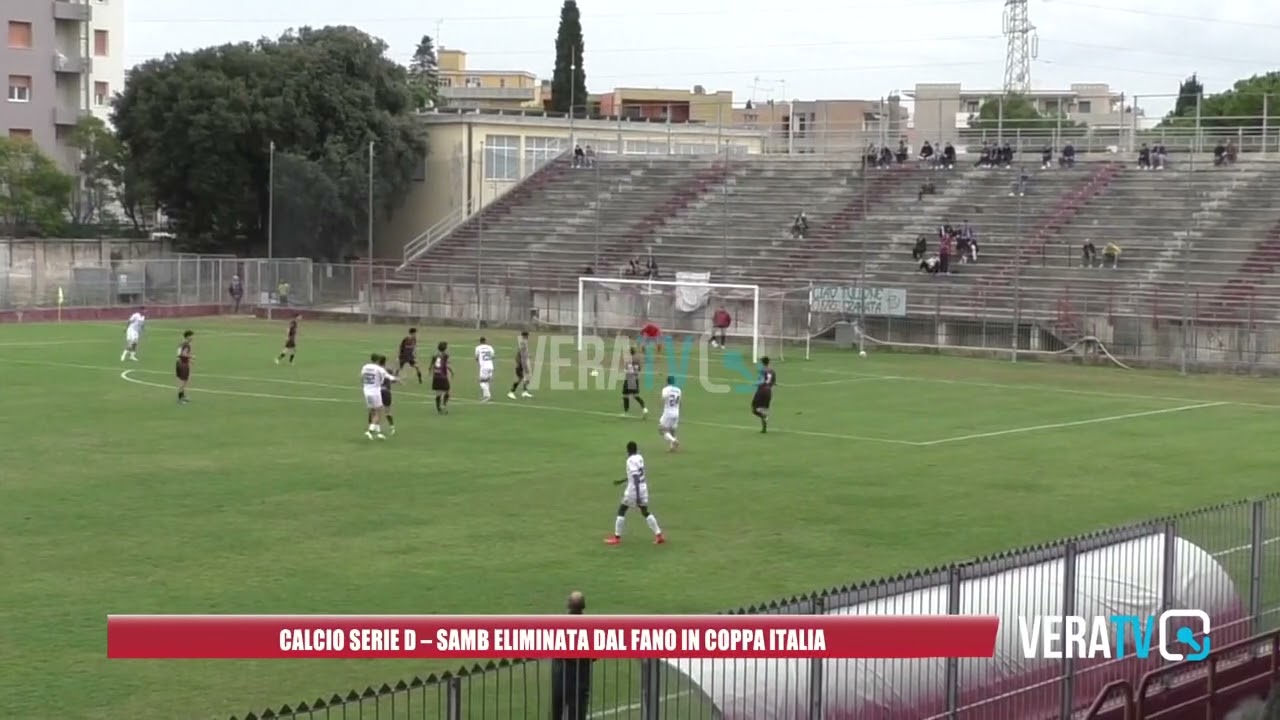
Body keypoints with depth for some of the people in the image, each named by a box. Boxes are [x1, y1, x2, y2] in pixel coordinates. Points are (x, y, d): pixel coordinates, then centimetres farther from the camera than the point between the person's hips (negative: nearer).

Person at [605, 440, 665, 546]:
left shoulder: (631, 460, -17)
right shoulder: (640, 458, 7)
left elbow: (636, 477, -24)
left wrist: (637, 496, -26)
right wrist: (622, 481, 30)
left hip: (634, 489, -7)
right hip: (643, 488, 7)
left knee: (621, 511, 7)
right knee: (645, 512, 15)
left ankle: (617, 537, 10)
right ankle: (659, 535, 9)